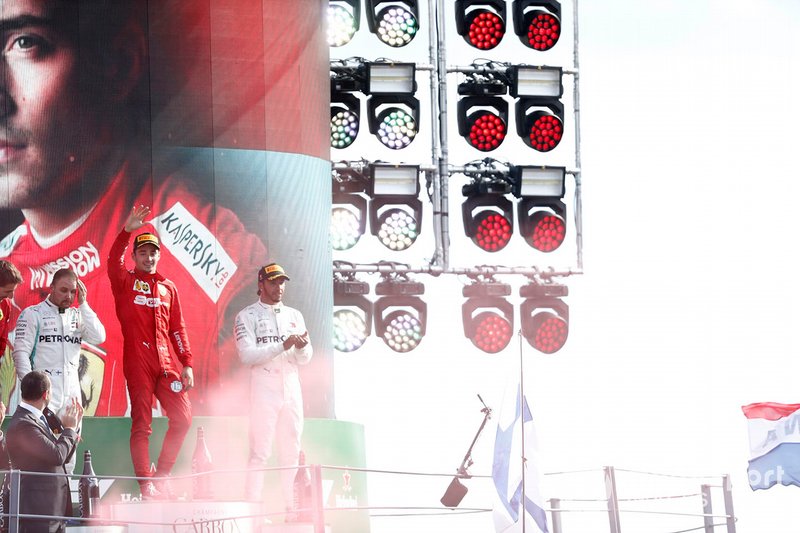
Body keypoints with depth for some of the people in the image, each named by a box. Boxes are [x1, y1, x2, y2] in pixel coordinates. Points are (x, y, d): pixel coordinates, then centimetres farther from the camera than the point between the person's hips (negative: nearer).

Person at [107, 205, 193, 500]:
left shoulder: (168, 287, 16)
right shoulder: (125, 282, 5)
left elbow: (178, 328, 15)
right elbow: (113, 262, -17)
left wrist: (187, 363, 6)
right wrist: (127, 231, -30)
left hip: (165, 362, 4)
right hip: (137, 362, -4)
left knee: (182, 417, -1)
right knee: (141, 424, -4)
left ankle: (162, 475, 15)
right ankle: (146, 486, -3)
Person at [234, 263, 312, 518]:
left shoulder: (294, 316, 13)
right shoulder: (247, 316, -1)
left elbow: (305, 359, 8)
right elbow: (247, 355, -14)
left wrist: (302, 346, -16)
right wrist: (282, 346, -23)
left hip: (291, 387, 5)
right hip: (264, 388, -5)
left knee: (291, 452, 7)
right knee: (260, 451, -8)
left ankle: (291, 507, 11)